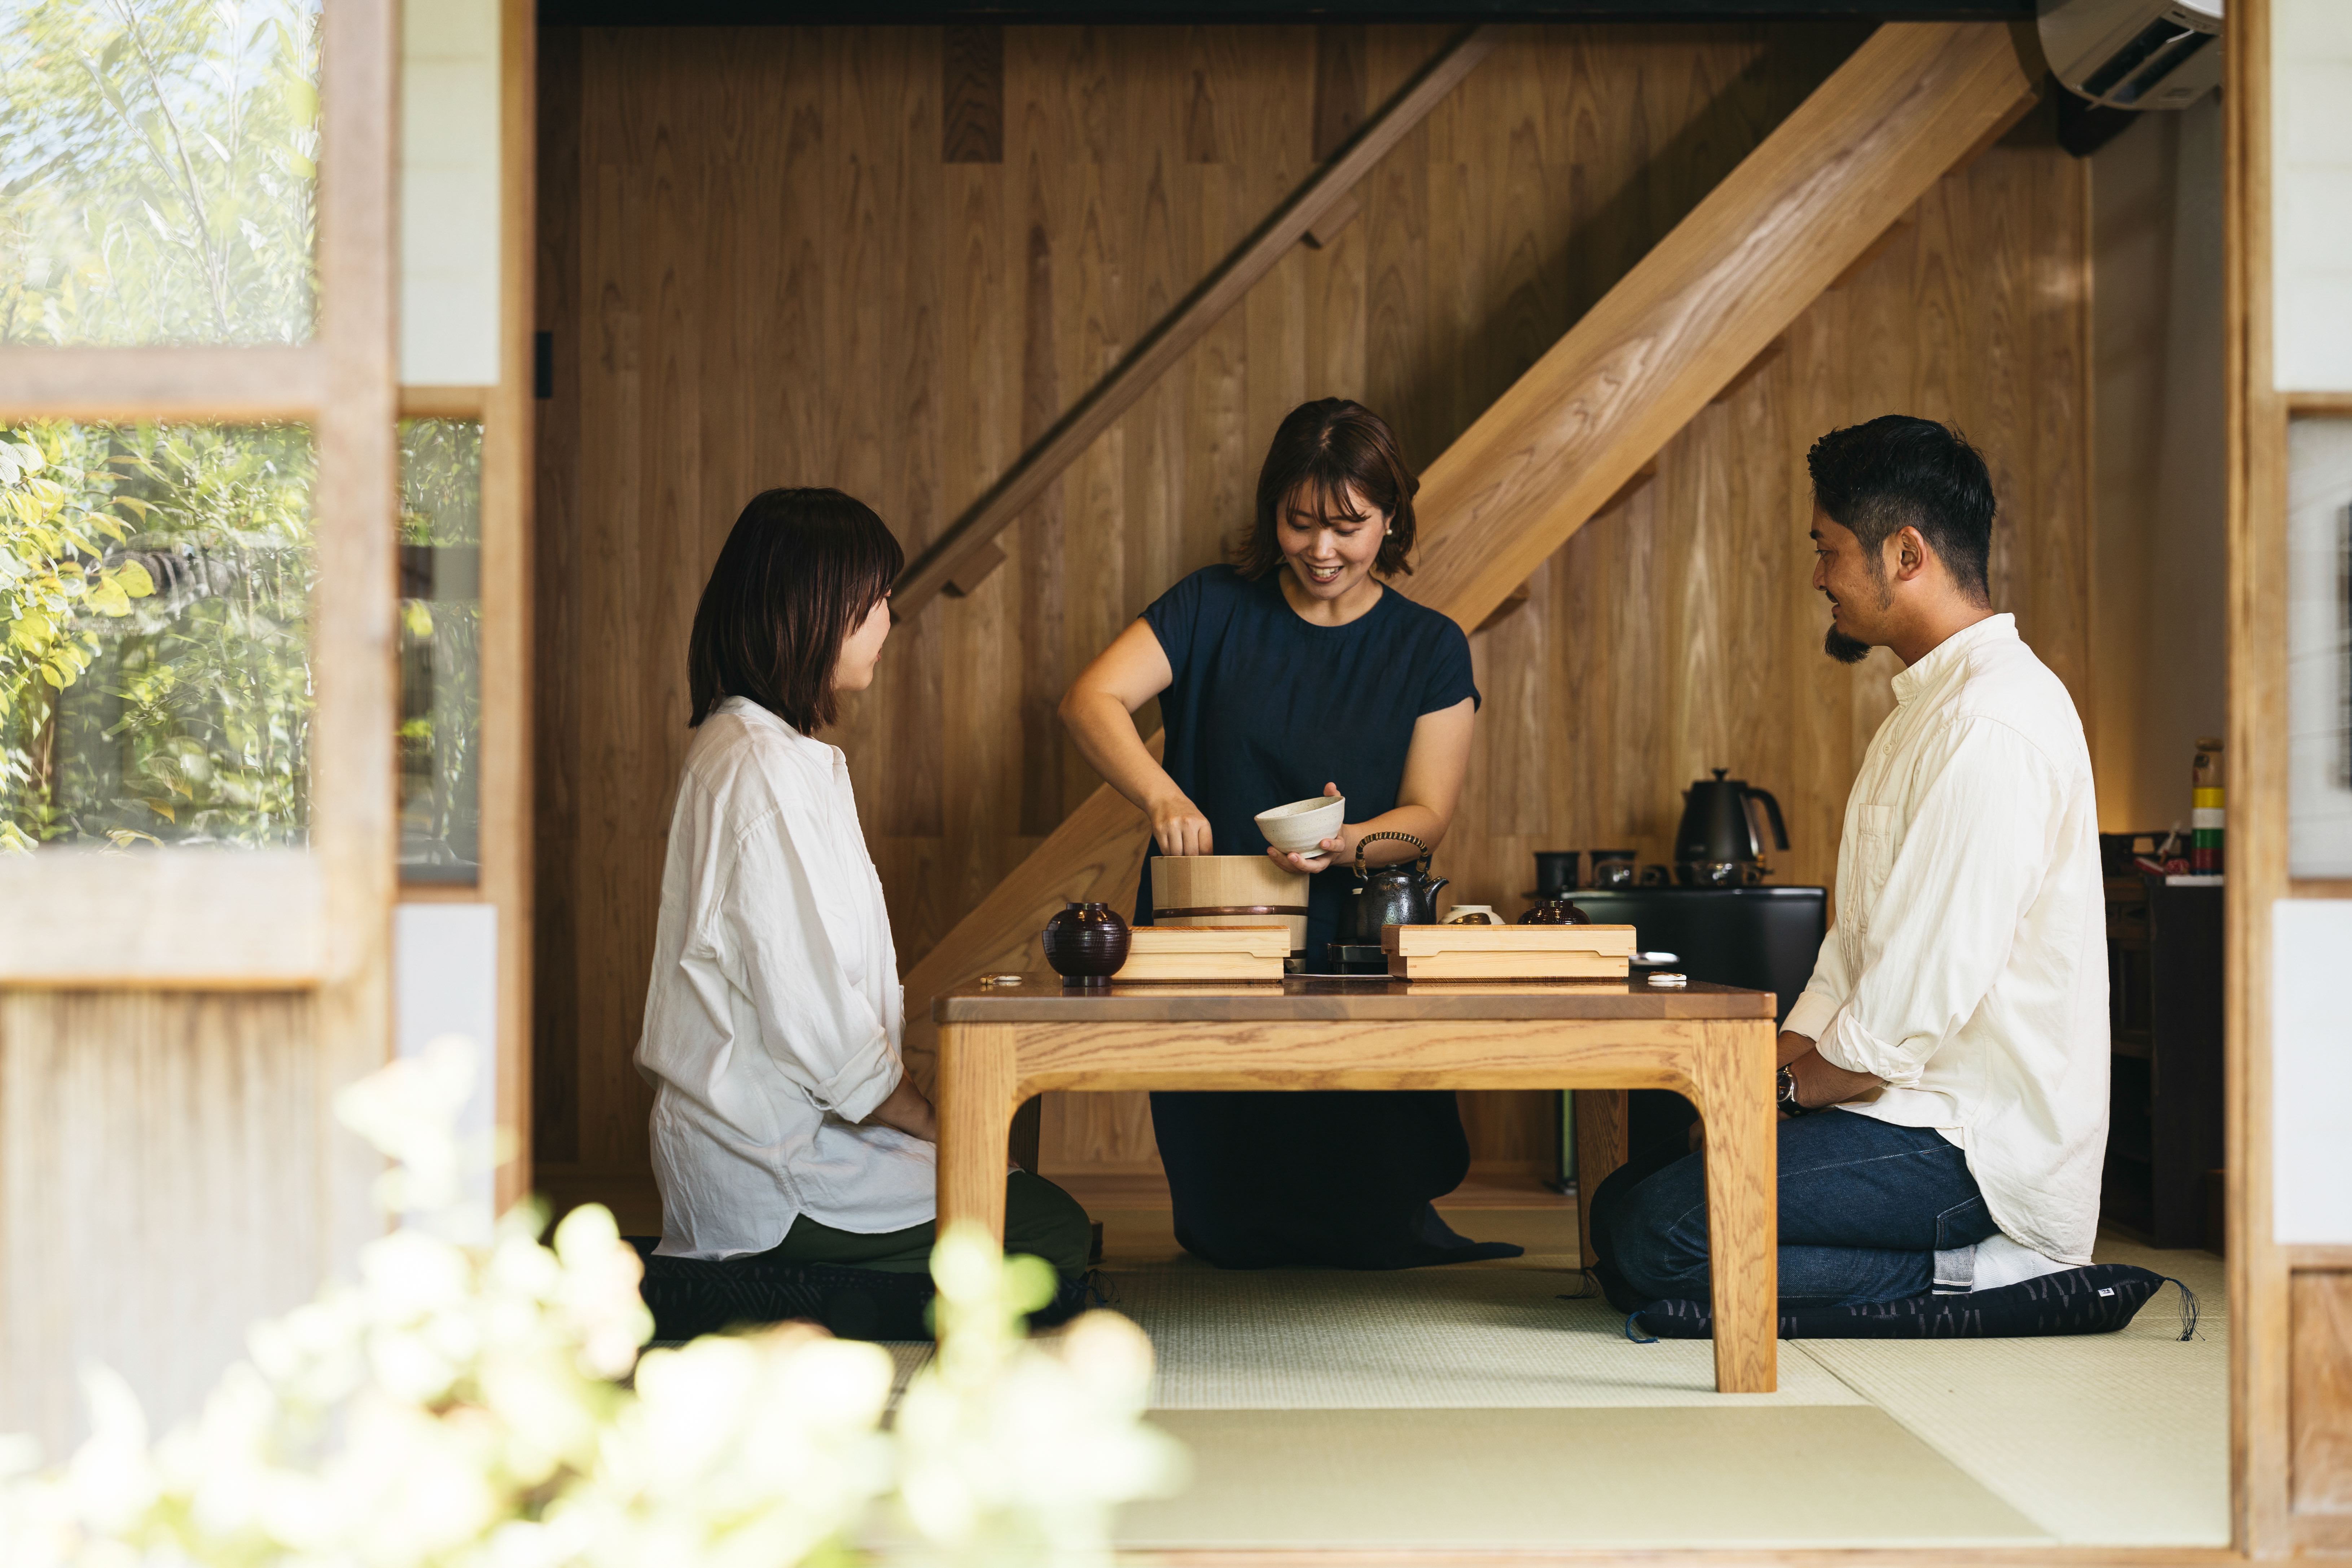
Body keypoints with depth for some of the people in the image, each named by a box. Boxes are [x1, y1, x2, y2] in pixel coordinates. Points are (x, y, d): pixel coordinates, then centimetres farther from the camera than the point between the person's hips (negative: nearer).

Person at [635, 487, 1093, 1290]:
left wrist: (920, 1115, 10)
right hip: (773, 1171, -10)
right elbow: (811, 1019, -22)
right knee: (1054, 1231, -6)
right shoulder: (768, 769, -19)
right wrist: (936, 1124, -9)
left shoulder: (735, 746, 14)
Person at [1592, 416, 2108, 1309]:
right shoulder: (1929, 707, 19)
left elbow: (1927, 993, -22)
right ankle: (1978, 1264, 4)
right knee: (1622, 1197, 3)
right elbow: (1858, 951, 19)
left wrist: (1792, 1085, -6)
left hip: (1980, 1148, -11)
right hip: (1926, 1108, 11)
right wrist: (1783, 1057, 3)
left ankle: (1957, 1276, -8)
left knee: (1657, 1236, -23)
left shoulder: (1993, 723, -17)